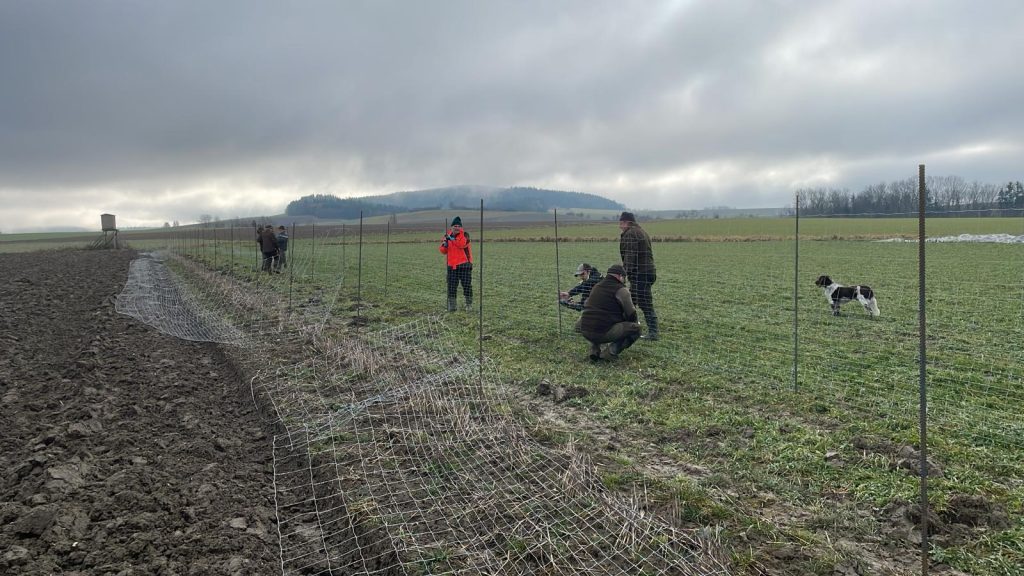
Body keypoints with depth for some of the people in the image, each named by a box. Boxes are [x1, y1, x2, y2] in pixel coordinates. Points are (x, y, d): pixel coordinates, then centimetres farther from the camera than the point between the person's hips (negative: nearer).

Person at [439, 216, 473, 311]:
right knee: (451, 286, 2)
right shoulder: (448, 235, 10)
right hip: (452, 265, 4)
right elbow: (443, 251, 9)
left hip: (464, 264, -3)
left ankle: (469, 303, 12)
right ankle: (451, 305, 11)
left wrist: (451, 239, -24)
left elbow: (462, 244, -23)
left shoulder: (464, 235, -3)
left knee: (467, 285, -2)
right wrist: (444, 245, -11)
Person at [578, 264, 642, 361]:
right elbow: (631, 313, -3)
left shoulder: (596, 286, 19)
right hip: (604, 333, -6)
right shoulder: (621, 289, -2)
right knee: (636, 328, 4)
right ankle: (615, 348, -7)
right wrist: (635, 323, 19)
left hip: (585, 331, 7)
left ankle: (594, 349, 19)